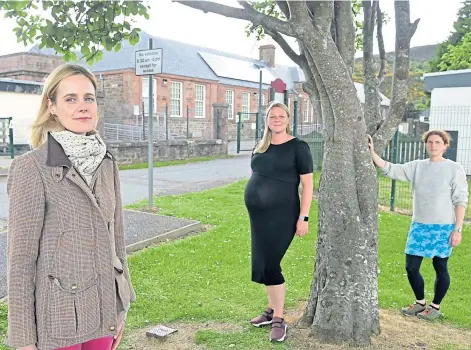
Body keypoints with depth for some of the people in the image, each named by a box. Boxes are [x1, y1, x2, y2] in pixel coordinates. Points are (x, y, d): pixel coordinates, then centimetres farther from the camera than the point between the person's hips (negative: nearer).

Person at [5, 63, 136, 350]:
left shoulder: (107, 163, 2)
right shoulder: (32, 167, -14)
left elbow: (116, 237, 8)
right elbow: (21, 256, -12)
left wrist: (121, 308, 11)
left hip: (102, 311, 5)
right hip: (56, 316, -5)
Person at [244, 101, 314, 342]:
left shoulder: (298, 147, -6)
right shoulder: (260, 148, 10)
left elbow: (307, 184, -9)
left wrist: (303, 217, -14)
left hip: (282, 216, -6)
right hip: (258, 214, 6)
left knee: (270, 265, -6)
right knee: (263, 265, 12)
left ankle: (279, 320, 9)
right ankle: (272, 310, 29)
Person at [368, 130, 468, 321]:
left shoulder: (454, 169, -5)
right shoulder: (416, 166, 5)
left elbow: (460, 201, -5)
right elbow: (390, 169, -1)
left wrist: (458, 229, -10)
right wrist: (372, 152, -14)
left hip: (443, 227, -4)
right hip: (419, 225, 4)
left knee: (440, 268, 9)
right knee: (411, 267, 6)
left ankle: (435, 306, 28)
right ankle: (420, 302, 29)